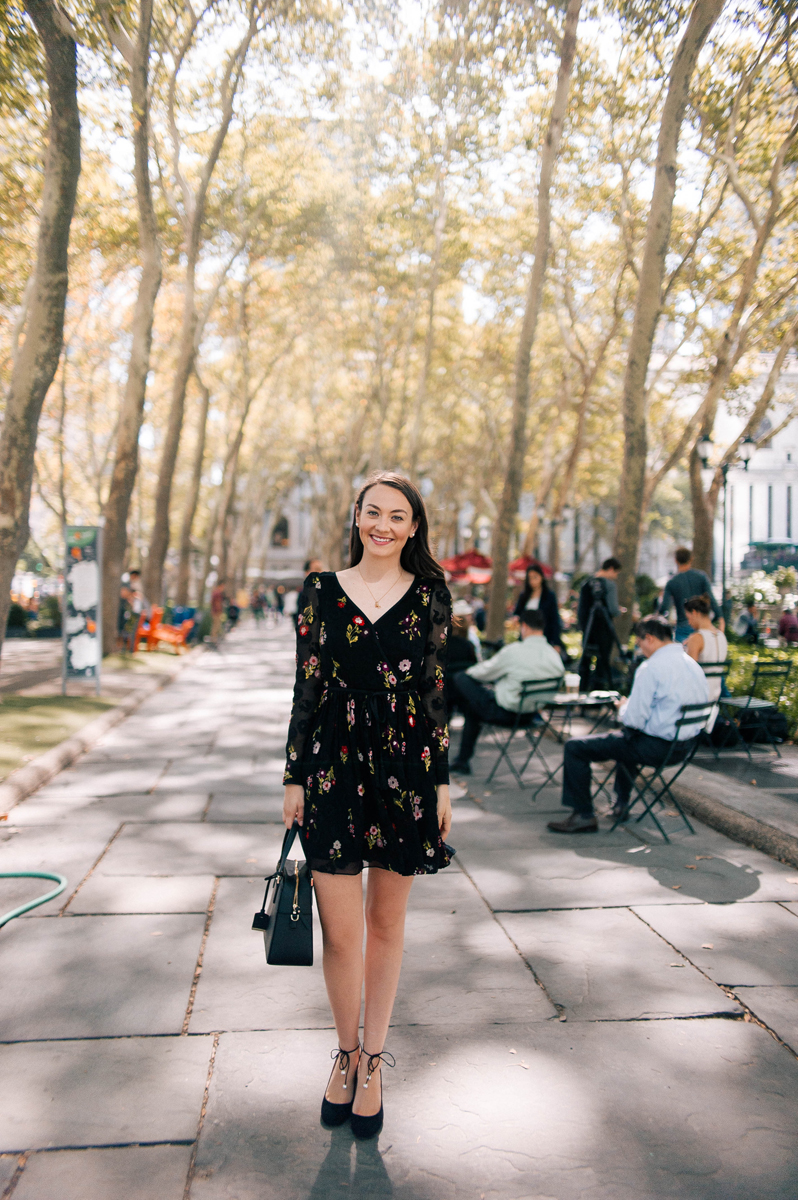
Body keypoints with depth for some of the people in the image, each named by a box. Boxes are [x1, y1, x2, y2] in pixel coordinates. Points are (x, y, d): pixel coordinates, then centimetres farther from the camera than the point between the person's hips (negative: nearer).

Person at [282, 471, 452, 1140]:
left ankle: (372, 1063, 27)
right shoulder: (322, 591, 3)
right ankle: (346, 1052, 26)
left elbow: (435, 693, 6)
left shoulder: (429, 596, 4)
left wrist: (443, 781, 3)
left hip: (406, 770, 1)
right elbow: (307, 690, 4)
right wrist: (294, 777, 2)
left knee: (387, 923, 11)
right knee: (340, 928, 0)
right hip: (334, 770, 0)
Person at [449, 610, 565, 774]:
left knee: (460, 679, 8)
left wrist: (469, 671, 17)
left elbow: (485, 672, -8)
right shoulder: (555, 656, -5)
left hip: (504, 713, -7)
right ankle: (463, 761, 37)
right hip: (531, 714, 8)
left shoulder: (514, 651, -22)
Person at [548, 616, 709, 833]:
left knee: (575, 747, -2)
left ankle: (583, 815, 5)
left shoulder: (651, 667, -18)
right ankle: (621, 805, 44)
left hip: (656, 747, -9)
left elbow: (634, 719, -20)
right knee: (628, 739, 41)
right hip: (684, 747, 9)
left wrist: (623, 708, 2)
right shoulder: (694, 666, 7)